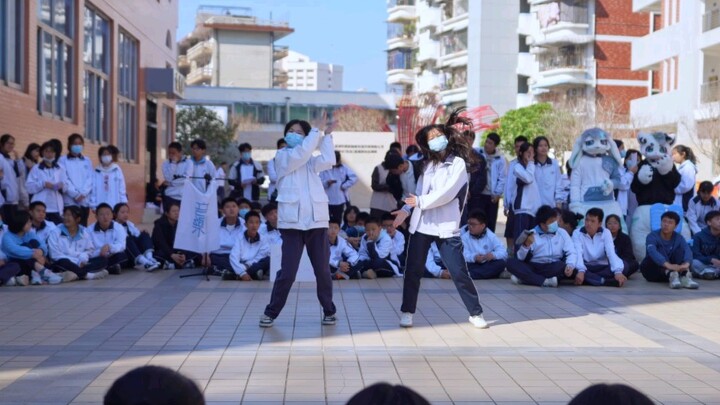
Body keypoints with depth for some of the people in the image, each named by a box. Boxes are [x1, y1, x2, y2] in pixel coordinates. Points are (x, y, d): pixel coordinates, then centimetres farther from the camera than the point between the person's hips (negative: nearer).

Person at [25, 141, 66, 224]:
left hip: (57, 207, 2)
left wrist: (62, 185, -12)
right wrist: (43, 184, -13)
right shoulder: (36, 168, 8)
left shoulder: (60, 169, 17)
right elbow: (29, 187, -1)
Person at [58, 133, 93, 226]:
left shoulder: (87, 161, 14)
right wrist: (75, 194, -13)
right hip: (69, 201, -3)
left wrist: (83, 193, -9)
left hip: (84, 201, 3)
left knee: (83, 227, 5)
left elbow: (90, 179, 6)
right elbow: (64, 180, -5)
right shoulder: (63, 160, 3)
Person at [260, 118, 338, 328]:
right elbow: (301, 154, -13)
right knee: (288, 271, -6)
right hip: (292, 221, -3)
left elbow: (328, 161, -4)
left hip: (316, 220, 4)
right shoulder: (282, 156, 7)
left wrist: (326, 136, -3)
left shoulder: (311, 161, 18)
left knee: (323, 270, 5)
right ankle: (271, 312, 9)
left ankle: (329, 310, 21)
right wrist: (316, 130, -6)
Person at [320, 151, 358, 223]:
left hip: (340, 200, 1)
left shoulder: (344, 168, 5)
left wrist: (344, 185, -10)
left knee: (337, 220, 5)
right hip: (327, 200, -1)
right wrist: (326, 183, -20)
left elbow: (354, 178, -4)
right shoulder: (324, 169, 3)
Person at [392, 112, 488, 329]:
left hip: (446, 227, -5)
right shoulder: (429, 163, 14)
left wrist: (420, 201, -9)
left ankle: (475, 313, 10)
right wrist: (407, 209, -4)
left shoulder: (458, 163, -5)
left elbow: (447, 193, -15)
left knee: (459, 272, -3)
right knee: (413, 270, 7)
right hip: (421, 225, 5)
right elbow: (419, 192, 11)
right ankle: (407, 312, 19)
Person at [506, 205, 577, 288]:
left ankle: (525, 278, -28)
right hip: (533, 267, 0)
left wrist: (570, 265, -22)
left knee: (562, 266, -33)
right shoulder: (531, 234, 4)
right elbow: (521, 258, -1)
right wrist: (526, 246, -21)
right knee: (511, 262, -24)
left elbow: (571, 252, -1)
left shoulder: (562, 233, 8)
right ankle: (545, 281, -34)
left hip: (554, 267, 0)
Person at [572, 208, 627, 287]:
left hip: (602, 267, 2)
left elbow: (611, 253, -15)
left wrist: (618, 271, -33)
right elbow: (578, 253, -21)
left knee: (623, 265, -25)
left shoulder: (606, 233, 0)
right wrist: (581, 270, -40)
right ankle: (604, 281, -34)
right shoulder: (577, 233, -5)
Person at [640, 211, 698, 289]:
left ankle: (684, 276, -44)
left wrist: (686, 264, -48)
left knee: (680, 250, -19)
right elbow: (652, 251, -34)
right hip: (653, 271, -3)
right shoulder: (652, 236, -13)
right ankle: (671, 275, -53)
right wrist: (668, 265, -51)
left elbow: (688, 251, -23)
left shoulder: (679, 238, -3)